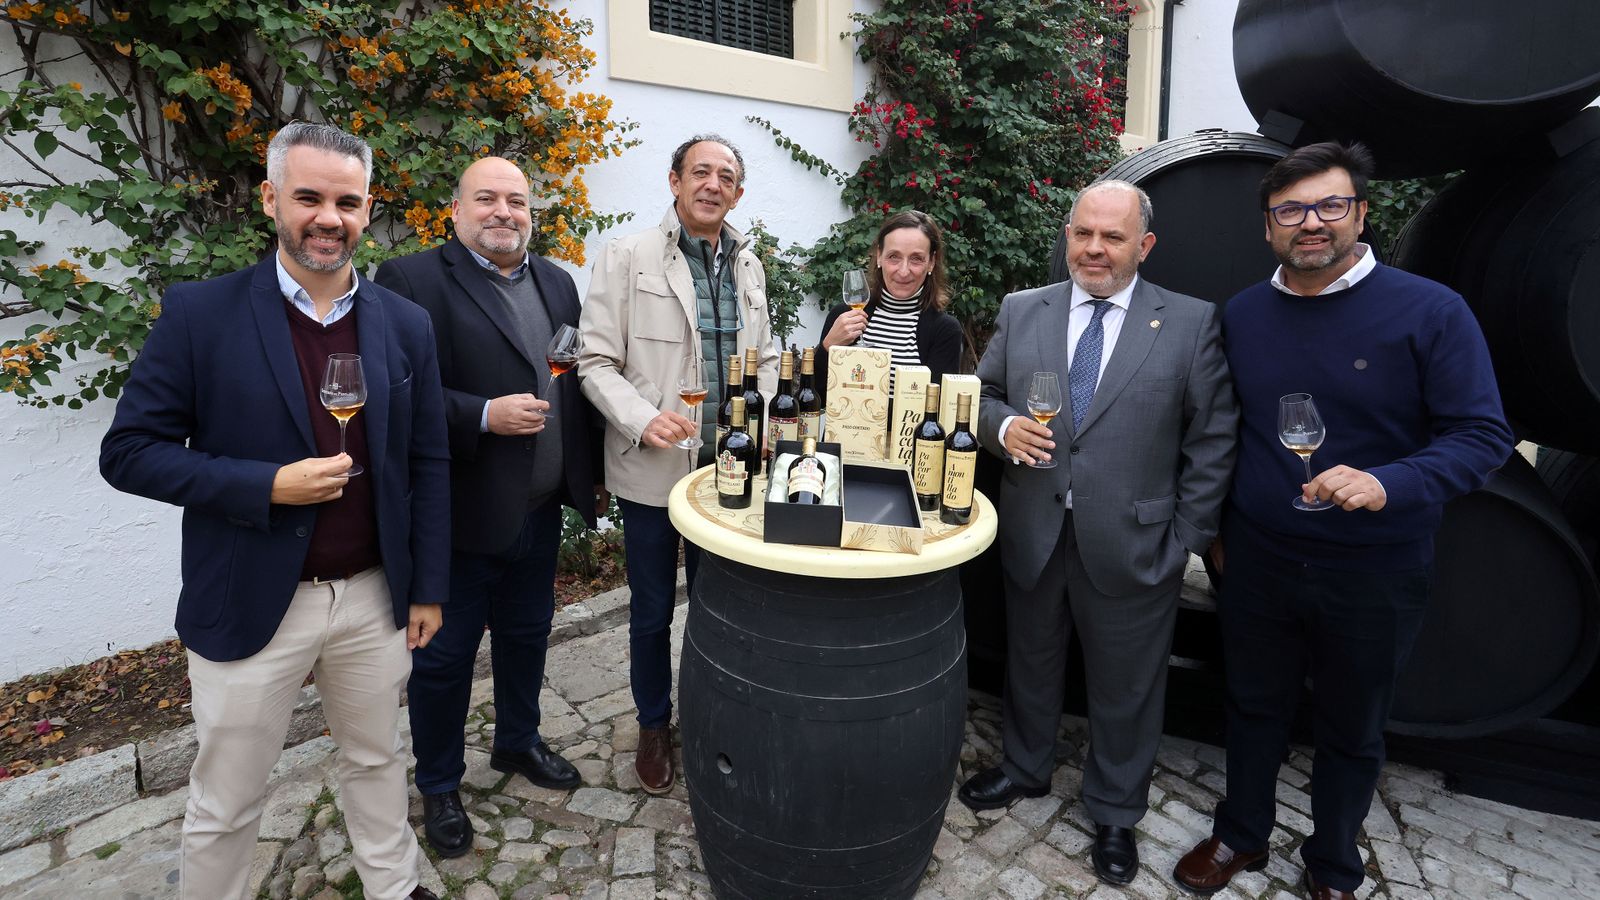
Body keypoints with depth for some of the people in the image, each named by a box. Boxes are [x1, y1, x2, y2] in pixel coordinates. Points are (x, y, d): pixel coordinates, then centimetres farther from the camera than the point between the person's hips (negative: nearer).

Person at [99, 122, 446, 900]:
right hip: (250, 604, -2)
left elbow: (428, 464, 3)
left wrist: (428, 587, 3)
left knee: (376, 759, 22)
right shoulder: (200, 313, -8)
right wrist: (266, 485, -21)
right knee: (224, 803, 15)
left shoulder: (405, 325, 0)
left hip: (375, 599, 3)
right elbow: (129, 452, -6)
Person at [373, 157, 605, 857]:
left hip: (541, 510, 6)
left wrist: (592, 472, 12)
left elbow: (578, 381, 12)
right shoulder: (412, 280, -10)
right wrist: (484, 416, -26)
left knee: (526, 636, 22)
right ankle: (439, 786, 33)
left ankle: (517, 742, 45)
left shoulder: (557, 282, 9)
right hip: (460, 512, -5)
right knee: (443, 656, 11)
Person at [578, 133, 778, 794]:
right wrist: (642, 419, -23)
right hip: (654, 467, -3)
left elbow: (764, 359, 16)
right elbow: (596, 362, -7)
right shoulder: (628, 257, -5)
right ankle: (654, 725, 35)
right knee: (652, 610, 12)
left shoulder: (748, 266, 9)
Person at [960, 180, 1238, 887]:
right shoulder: (1020, 311, 3)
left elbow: (1211, 441, -3)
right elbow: (984, 395, 9)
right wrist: (1002, 426, -14)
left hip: (1133, 544, -2)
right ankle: (1025, 768, 47)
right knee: (1030, 662, 21)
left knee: (1125, 688, 14)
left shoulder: (1192, 324, -4)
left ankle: (1114, 814, 38)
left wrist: (1186, 539, -6)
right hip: (1032, 534, 3)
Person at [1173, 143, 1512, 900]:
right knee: (1254, 707, 19)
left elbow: (1482, 434, -12)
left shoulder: (1431, 312, -12)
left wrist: (1388, 485, -30)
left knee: (1352, 731, 17)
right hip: (1256, 560, 3)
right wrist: (1216, 523, 11)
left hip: (1372, 574, -2)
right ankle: (1241, 836, 42)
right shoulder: (1242, 315, 0)